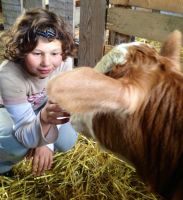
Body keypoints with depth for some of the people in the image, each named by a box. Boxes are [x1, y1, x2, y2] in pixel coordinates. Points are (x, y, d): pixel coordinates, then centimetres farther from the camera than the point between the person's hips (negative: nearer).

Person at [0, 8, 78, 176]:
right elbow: (25, 135, -42)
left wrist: (46, 143, -25)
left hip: (39, 107, 4)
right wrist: (43, 120, -64)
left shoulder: (64, 63, -32)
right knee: (17, 143, -32)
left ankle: (35, 146, 21)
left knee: (67, 141, -10)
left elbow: (59, 105, -18)